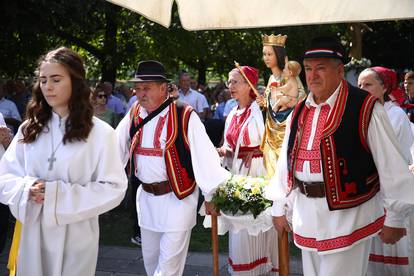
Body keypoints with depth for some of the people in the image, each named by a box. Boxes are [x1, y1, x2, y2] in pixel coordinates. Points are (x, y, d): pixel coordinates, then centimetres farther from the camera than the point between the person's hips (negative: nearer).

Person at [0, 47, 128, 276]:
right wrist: (26, 188, -15)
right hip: (32, 232, 3)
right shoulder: (29, 129, 3)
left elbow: (113, 189, -12)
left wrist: (58, 194, -18)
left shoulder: (100, 132, -9)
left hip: (75, 235, -3)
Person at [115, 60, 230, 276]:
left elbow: (204, 155, -14)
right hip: (146, 196, 6)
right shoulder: (133, 116, 2)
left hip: (178, 197, -5)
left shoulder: (184, 116, -14)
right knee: (150, 257, 18)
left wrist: (211, 194, -13)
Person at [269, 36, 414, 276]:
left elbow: (393, 167, -12)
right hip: (306, 215, 6)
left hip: (348, 215, -6)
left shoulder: (365, 108, -13)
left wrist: (395, 218, -8)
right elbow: (286, 161, 14)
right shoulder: (299, 112, 8)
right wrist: (279, 208, 15)